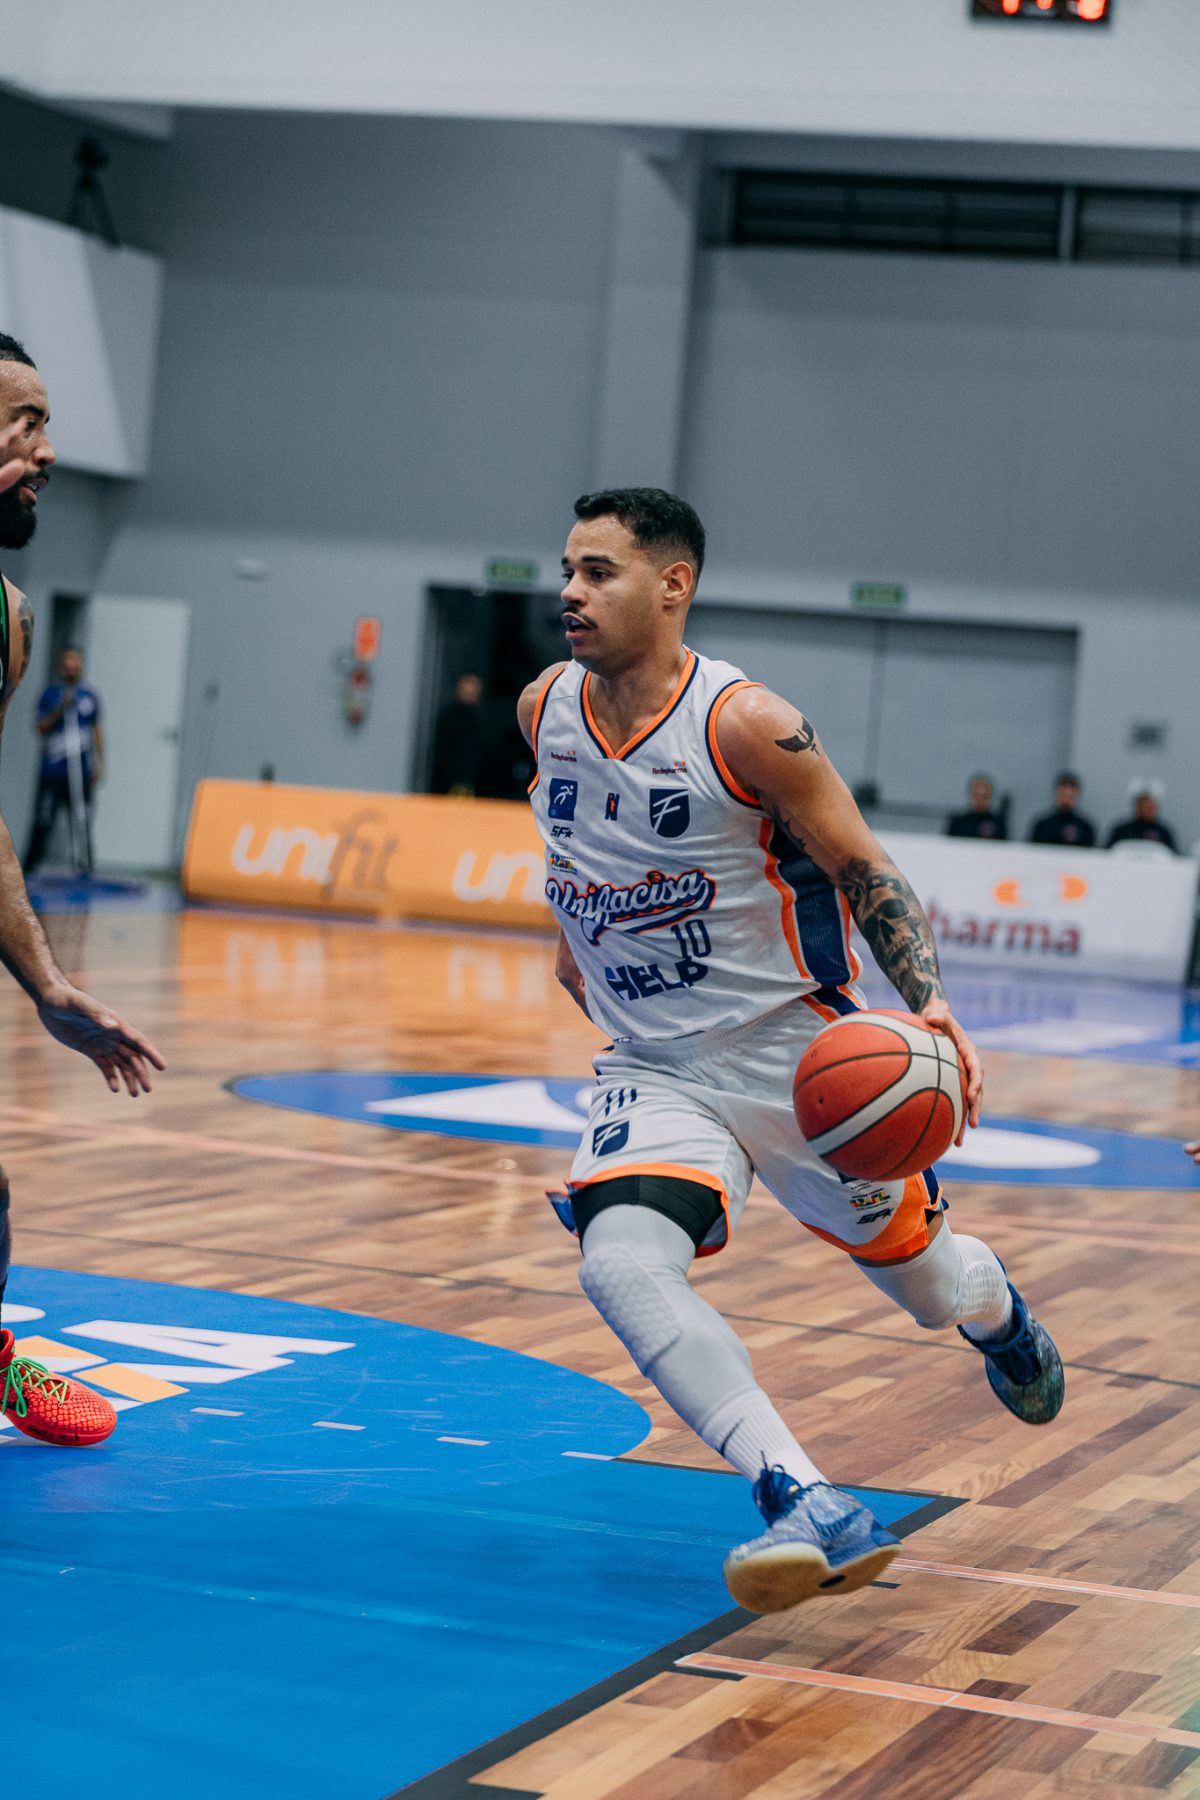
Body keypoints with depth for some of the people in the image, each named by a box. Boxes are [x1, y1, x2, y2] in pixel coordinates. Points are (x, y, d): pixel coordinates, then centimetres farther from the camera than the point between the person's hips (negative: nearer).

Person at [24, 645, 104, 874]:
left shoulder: (90, 696, 8)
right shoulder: (50, 694, 3)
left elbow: (97, 731, 13)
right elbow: (40, 728, -1)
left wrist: (99, 764, 10)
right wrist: (59, 712, -16)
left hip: (80, 771, 1)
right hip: (52, 769, -1)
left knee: (82, 823, -1)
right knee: (43, 820, 0)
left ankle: (85, 869, 4)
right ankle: (30, 867, 9)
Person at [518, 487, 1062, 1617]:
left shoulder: (747, 726, -20)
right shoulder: (544, 711, -3)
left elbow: (866, 875, -15)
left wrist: (930, 1005, -29)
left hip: (797, 1056, -3)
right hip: (655, 1069, 3)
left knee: (923, 1278, 14)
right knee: (618, 1262, -27)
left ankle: (999, 1317, 54)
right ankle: (811, 1511, -32)